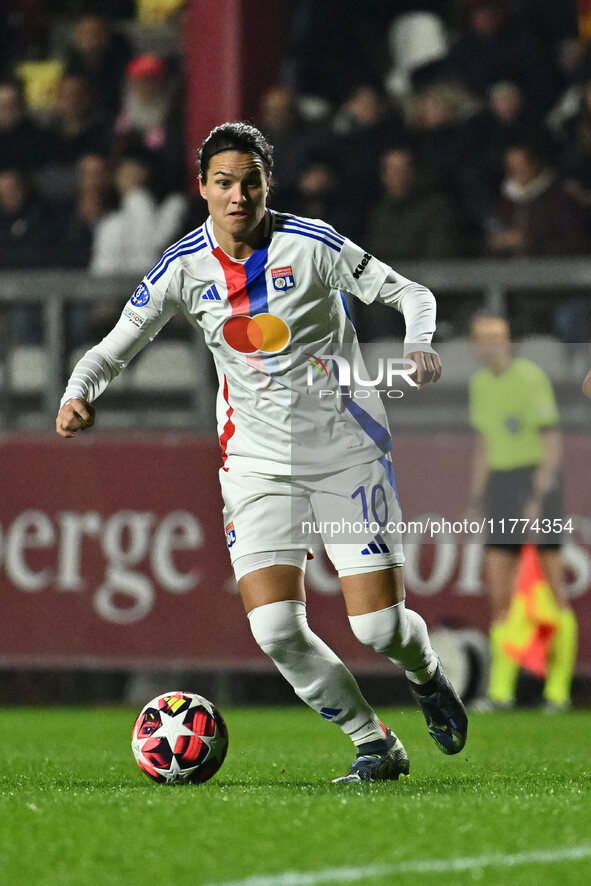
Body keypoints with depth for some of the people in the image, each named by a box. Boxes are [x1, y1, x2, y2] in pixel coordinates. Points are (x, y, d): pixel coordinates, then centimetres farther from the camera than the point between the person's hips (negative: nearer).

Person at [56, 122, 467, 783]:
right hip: (257, 463, 2)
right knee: (276, 629, -15)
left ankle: (426, 678, 32)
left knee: (382, 628, -7)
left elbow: (410, 295, -4)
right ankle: (375, 746, 5)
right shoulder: (185, 267, -2)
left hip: (346, 450, -2)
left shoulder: (310, 245, -10)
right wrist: (78, 394, -16)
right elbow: (116, 345, 5)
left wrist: (419, 348, -25)